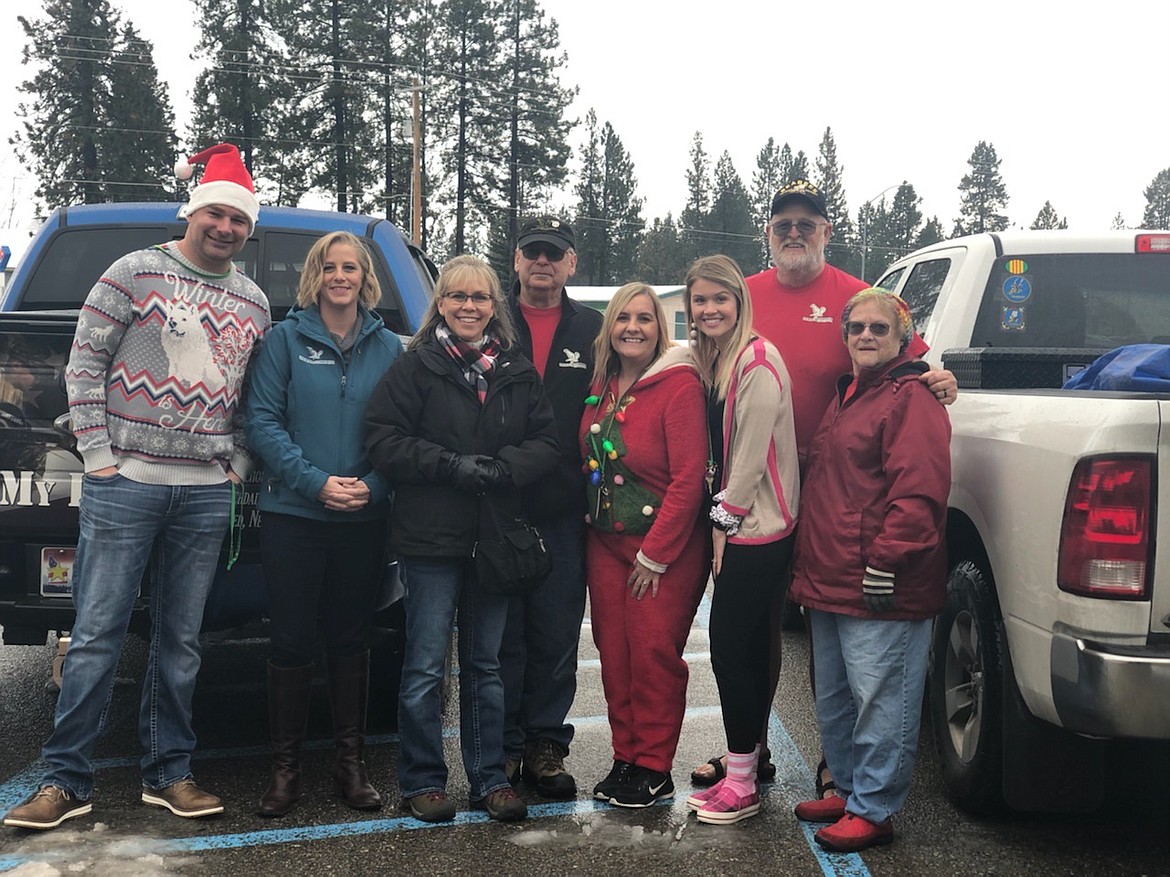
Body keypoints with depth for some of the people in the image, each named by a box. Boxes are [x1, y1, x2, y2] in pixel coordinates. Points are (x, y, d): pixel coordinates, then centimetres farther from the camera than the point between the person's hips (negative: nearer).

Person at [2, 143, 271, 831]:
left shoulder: (254, 303, 14)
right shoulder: (137, 271, 1)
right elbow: (86, 361, -1)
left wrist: (238, 466, 7)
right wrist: (98, 454, -6)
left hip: (207, 492, 4)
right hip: (127, 482, -4)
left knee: (181, 640, 9)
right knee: (98, 633, -1)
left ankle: (169, 773, 20)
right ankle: (68, 781, 9)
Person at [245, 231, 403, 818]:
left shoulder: (388, 347, 7)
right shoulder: (287, 339, 1)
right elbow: (262, 421, -6)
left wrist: (371, 485, -12)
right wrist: (315, 482, -15)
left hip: (364, 520, 2)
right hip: (292, 514, -2)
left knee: (350, 640, 10)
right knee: (292, 640, 3)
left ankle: (351, 764, 20)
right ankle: (285, 769, 15)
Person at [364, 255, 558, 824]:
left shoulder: (518, 372, 9)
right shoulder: (415, 367, -2)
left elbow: (546, 444, 6)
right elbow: (383, 441, -9)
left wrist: (503, 468, -13)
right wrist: (452, 465, -17)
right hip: (431, 537, -3)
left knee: (485, 664, 13)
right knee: (425, 666, 2)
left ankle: (490, 778, 23)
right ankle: (422, 782, 15)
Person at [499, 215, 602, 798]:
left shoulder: (593, 331, 9)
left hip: (564, 510, 1)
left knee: (557, 635, 7)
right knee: (501, 635, 4)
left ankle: (545, 745, 20)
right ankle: (502, 749, 16)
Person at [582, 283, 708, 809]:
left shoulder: (679, 385, -13)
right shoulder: (602, 385, 7)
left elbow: (688, 479, -17)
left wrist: (655, 555, -15)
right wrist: (591, 524, 7)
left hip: (665, 548, -6)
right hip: (606, 542, 6)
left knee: (654, 655, -2)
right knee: (614, 652, 9)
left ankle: (653, 770, 11)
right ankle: (625, 757, 22)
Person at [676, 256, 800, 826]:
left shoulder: (758, 361, -14)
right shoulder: (710, 362, 14)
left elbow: (752, 453, -17)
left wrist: (725, 522, -12)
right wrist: (720, 522, 8)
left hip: (757, 528, -9)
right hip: (735, 525, 9)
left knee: (730, 649, -6)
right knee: (748, 649, 14)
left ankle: (741, 784, 4)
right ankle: (747, 761, 24)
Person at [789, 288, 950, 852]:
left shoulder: (910, 399, -11)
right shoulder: (844, 397, 20)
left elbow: (917, 492, -20)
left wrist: (885, 560, -23)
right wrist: (809, 566, 24)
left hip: (879, 593, -10)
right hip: (828, 584, 10)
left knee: (881, 703, -2)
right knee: (835, 702, 19)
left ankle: (872, 810, 8)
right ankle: (847, 790, 33)